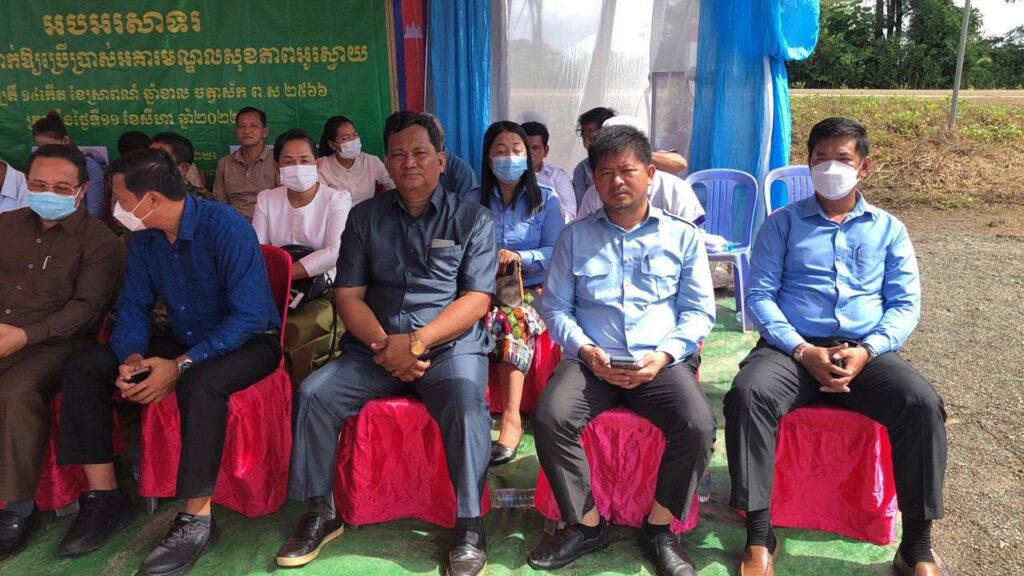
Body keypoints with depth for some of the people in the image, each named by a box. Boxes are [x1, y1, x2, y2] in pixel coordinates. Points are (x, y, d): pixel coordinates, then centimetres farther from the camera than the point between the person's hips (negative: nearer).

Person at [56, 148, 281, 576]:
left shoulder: (226, 228, -22)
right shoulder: (144, 238, 0)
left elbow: (250, 315, -28)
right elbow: (133, 307, 5)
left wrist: (180, 366, -31)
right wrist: (132, 357, -17)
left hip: (248, 342, -7)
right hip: (183, 342, 7)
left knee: (200, 381, -39)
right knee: (83, 364, -6)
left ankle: (197, 519, -25)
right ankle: (104, 495, -1)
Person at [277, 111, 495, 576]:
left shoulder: (471, 219, 4)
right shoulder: (365, 217, 12)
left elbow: (476, 299, -5)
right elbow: (348, 296, 6)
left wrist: (416, 343, -17)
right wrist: (384, 344, -13)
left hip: (449, 345, -3)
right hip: (376, 347, 3)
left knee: (466, 399, -33)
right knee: (313, 394, -17)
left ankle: (469, 526, -19)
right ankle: (320, 514, 0)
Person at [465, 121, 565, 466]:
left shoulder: (545, 200, 11)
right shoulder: (472, 201, 16)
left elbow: (557, 253, -1)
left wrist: (520, 257, -18)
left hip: (531, 292, -1)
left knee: (511, 319, -36)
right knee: (488, 318, -35)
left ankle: (511, 418, -35)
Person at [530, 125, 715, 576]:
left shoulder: (683, 235, 10)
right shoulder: (575, 236, 11)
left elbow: (700, 311, 6)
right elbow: (554, 306, 8)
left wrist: (664, 355, -11)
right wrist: (585, 350, -9)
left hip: (661, 362, 0)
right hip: (592, 360, 1)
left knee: (698, 424, -27)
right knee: (550, 417, -27)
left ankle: (659, 528, -3)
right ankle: (587, 523, -4)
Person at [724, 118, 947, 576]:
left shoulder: (888, 229, 16)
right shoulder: (782, 223, 11)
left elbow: (905, 304, 8)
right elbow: (759, 295, 2)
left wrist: (867, 350, -12)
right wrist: (802, 350, -13)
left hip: (866, 351, 1)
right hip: (792, 347, -1)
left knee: (922, 404, -28)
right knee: (747, 395, -32)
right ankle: (759, 537, -22)